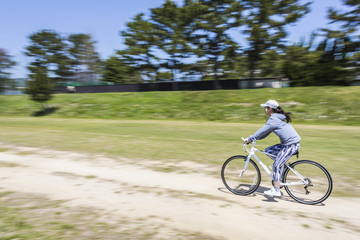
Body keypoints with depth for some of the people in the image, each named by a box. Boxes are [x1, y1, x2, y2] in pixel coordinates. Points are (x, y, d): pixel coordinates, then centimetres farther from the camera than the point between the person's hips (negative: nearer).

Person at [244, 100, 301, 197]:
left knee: (276, 165, -11)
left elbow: (262, 131, -15)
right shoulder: (277, 117, 15)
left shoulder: (273, 119, -16)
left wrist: (250, 139, -5)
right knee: (268, 151, 11)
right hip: (287, 143, 10)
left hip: (291, 145, -10)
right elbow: (264, 133, 17)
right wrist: (252, 138, 11)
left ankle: (276, 190, -7)